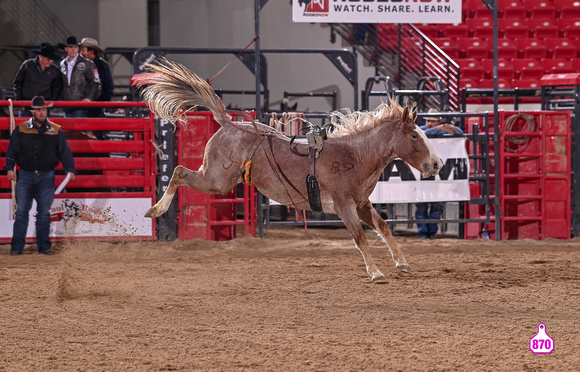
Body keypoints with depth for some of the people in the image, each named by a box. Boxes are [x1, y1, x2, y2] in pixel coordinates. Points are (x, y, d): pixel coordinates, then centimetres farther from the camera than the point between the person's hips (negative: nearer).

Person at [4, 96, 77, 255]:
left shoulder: (56, 131, 3)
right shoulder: (21, 130, 3)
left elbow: (65, 152, 5)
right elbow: (12, 150, 6)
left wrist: (70, 169, -7)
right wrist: (9, 168, -4)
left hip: (46, 176, 0)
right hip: (25, 176, 0)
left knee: (44, 213, 4)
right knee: (21, 211, -1)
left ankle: (44, 245, 11)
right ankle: (17, 246, 2)